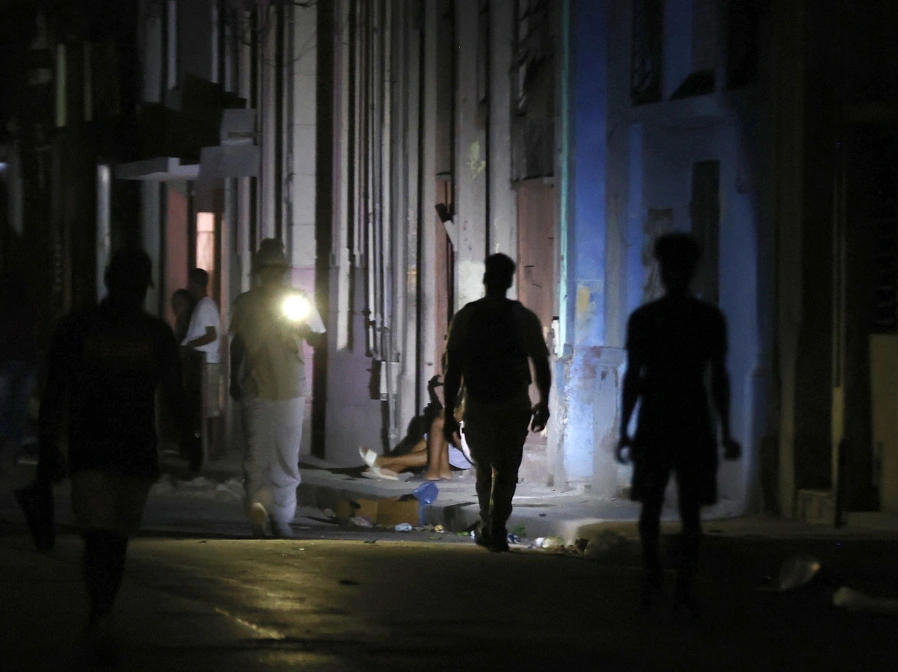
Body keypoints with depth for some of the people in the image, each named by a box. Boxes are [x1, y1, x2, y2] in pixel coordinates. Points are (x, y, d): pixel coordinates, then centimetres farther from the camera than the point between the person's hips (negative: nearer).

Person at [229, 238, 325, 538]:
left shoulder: (299, 301, 8)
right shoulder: (246, 303, 6)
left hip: (291, 389, 1)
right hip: (256, 387, -1)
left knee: (287, 456, 0)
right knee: (257, 454, -2)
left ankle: (281, 516, -1)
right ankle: (257, 512, 0)